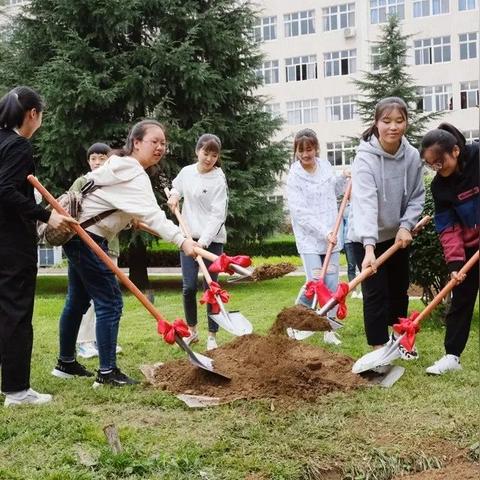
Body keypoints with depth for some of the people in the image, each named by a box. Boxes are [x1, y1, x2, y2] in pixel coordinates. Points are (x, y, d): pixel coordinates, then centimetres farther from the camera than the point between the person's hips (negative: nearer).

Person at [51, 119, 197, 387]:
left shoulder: (122, 164, 12)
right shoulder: (134, 175, -19)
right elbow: (152, 213, -33)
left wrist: (132, 220, 15)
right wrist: (181, 240, -45)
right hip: (89, 238, -11)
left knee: (78, 300, 18)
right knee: (110, 302, -9)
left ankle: (66, 363, 30)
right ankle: (107, 373, -6)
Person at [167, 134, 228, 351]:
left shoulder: (219, 179, -10)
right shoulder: (186, 172, 5)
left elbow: (218, 214, -16)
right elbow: (176, 186, 29)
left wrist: (203, 241, -25)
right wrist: (174, 195, 5)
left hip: (212, 239, -4)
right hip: (188, 237, 4)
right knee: (189, 286, 1)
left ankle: (212, 336, 11)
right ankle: (192, 331, 20)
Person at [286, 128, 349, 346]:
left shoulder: (325, 166, 6)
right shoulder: (294, 177, -8)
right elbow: (300, 213, -14)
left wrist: (343, 178, 5)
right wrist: (323, 231, -20)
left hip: (330, 236, 4)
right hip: (309, 238, -4)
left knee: (332, 284, 2)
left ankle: (330, 330, 12)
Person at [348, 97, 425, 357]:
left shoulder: (412, 156, -10)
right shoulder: (365, 157, -25)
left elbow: (417, 196, 1)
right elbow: (365, 202, -36)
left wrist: (406, 225, -15)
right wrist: (369, 247, -46)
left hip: (398, 235, 5)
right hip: (367, 238, -5)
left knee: (400, 289, 17)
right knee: (376, 293, -6)